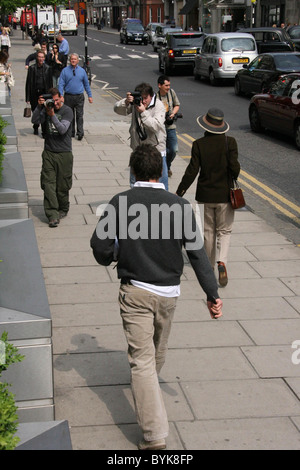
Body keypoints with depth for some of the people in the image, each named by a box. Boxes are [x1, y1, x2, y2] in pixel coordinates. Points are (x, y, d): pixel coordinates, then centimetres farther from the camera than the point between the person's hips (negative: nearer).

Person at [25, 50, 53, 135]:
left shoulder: (47, 68, 4)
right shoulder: (32, 68, 2)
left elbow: (50, 83, 7)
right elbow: (28, 83, 1)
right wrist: (28, 97, -4)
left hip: (44, 93, -1)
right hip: (34, 93, 1)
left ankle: (44, 129, -1)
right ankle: (36, 128, 28)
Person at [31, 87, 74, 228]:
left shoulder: (67, 111, -6)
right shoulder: (46, 108, 6)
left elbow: (63, 129, -17)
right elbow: (35, 121, -6)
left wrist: (52, 115, -27)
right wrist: (39, 106, -18)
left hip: (64, 154, -3)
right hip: (49, 153, 3)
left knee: (62, 186, 5)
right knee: (48, 184, -7)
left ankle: (63, 209, 28)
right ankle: (53, 215, -8)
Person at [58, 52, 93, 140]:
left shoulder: (82, 71, 7)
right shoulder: (65, 71, 2)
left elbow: (86, 84, 14)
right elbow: (61, 84, -2)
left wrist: (90, 96, 11)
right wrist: (60, 96, -14)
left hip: (79, 97, 0)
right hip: (68, 96, 0)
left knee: (79, 115, -6)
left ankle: (80, 133, -6)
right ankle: (71, 132, 18)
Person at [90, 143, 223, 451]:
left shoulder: (120, 203, -10)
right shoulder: (179, 206, -8)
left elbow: (100, 246, -8)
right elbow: (197, 253, -9)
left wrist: (113, 258, 15)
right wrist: (212, 294, -4)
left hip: (134, 290, -2)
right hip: (168, 292, 3)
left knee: (141, 359, -2)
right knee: (158, 350, 27)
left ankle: (155, 434, -9)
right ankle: (150, 383, 55)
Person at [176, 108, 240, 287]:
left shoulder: (199, 144, -9)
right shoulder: (230, 142, -10)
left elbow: (192, 171, -9)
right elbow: (234, 167, -14)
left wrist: (180, 192, 1)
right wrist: (234, 179, 9)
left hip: (205, 194, 1)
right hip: (225, 194, -1)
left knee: (209, 231, 17)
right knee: (224, 231, 9)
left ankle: (209, 266, 29)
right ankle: (222, 262, -15)